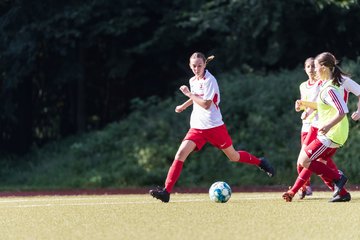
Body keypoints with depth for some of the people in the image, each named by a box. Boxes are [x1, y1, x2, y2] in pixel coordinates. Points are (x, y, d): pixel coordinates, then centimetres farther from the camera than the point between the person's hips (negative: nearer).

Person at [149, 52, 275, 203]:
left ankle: (260, 162, 39)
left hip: (214, 126, -5)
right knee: (181, 153, -15)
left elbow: (206, 104, -21)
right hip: (197, 127, 5)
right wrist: (184, 106, 24)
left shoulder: (209, 80, -14)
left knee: (234, 157, 9)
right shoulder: (193, 81, 8)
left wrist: (189, 94, -18)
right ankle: (166, 191, -21)